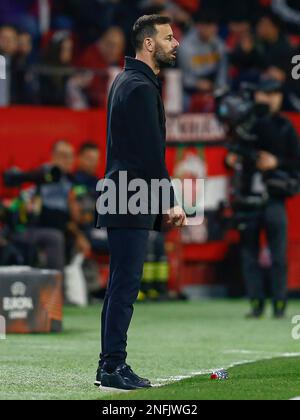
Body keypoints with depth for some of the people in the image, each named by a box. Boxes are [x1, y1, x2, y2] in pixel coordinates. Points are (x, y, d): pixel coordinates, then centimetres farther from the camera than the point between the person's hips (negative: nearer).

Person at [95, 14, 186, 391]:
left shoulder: (126, 81, 19)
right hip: (132, 204, -11)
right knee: (125, 285, -9)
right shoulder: (141, 88, -14)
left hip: (121, 199, 11)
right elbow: (152, 152, -18)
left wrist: (161, 204, 22)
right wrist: (170, 202, -15)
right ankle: (114, 367, -9)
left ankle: (109, 366, 14)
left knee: (121, 285, 11)